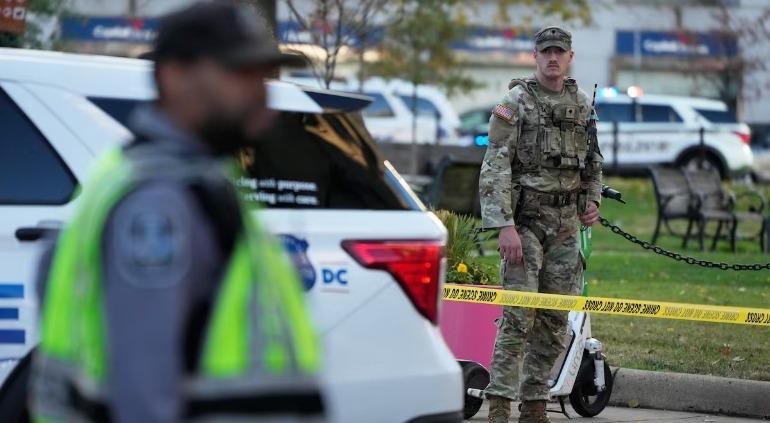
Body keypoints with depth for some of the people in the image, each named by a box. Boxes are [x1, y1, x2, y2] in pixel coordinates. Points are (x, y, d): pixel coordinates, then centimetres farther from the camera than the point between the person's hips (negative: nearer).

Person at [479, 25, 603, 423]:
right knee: (519, 315, -12)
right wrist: (505, 226, -18)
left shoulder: (582, 105, 11)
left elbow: (593, 162, 24)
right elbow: (494, 169, -10)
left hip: (566, 225, 6)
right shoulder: (515, 103, -5)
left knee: (555, 319, 5)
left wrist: (593, 200, 7)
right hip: (525, 221, -5)